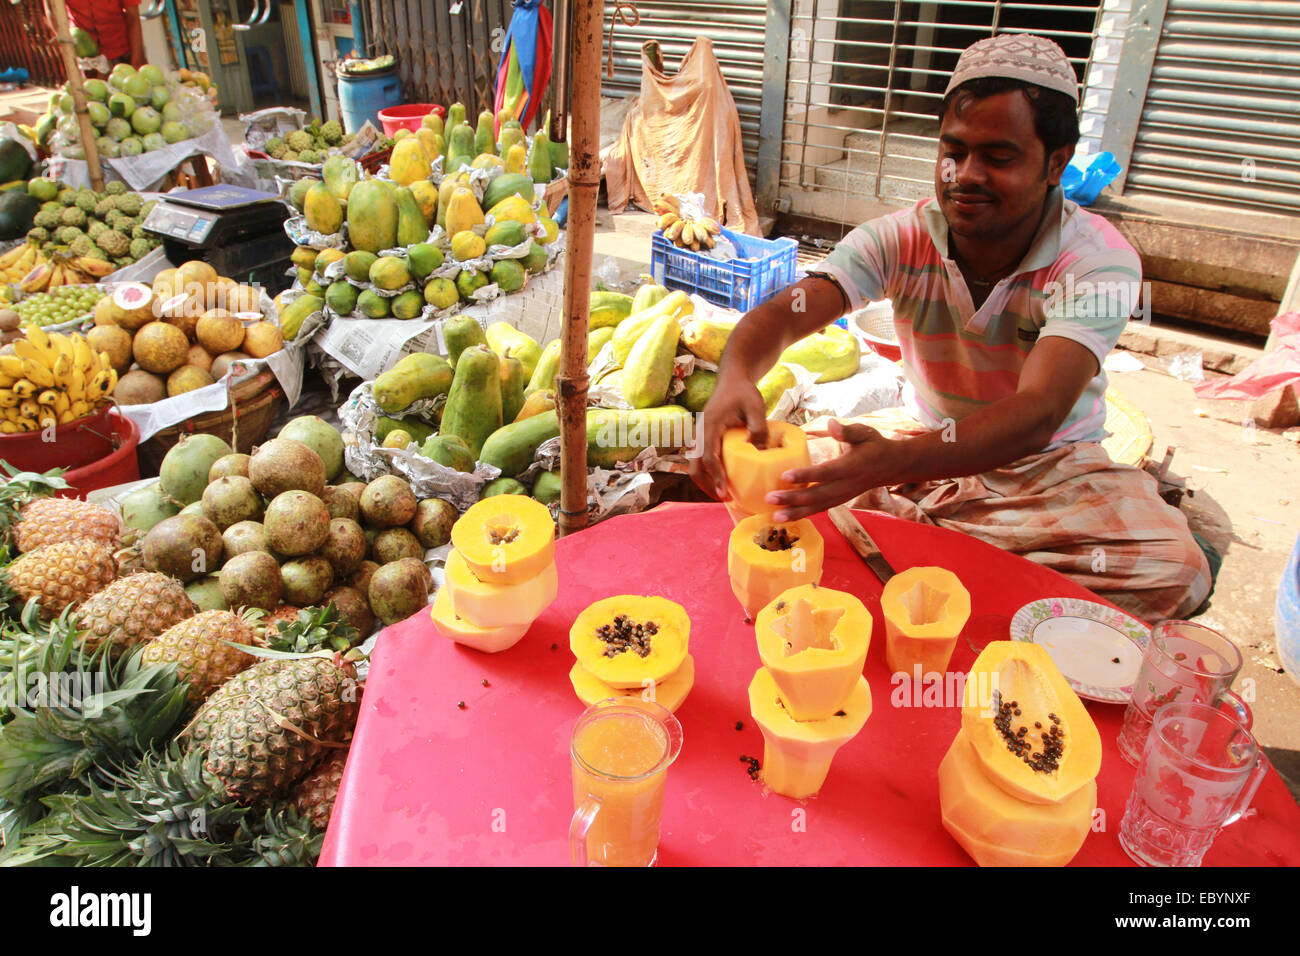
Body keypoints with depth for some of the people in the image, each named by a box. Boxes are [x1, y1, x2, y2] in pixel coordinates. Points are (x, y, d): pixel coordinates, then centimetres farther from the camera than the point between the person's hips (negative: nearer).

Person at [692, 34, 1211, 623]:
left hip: (1050, 463, -1)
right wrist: (735, 379, -51)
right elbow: (783, 314, -25)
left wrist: (895, 462, -55)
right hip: (927, 443, 1)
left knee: (1173, 571, -31)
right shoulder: (902, 238, -12)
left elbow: (1037, 414, -37)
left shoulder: (1098, 261, -21)